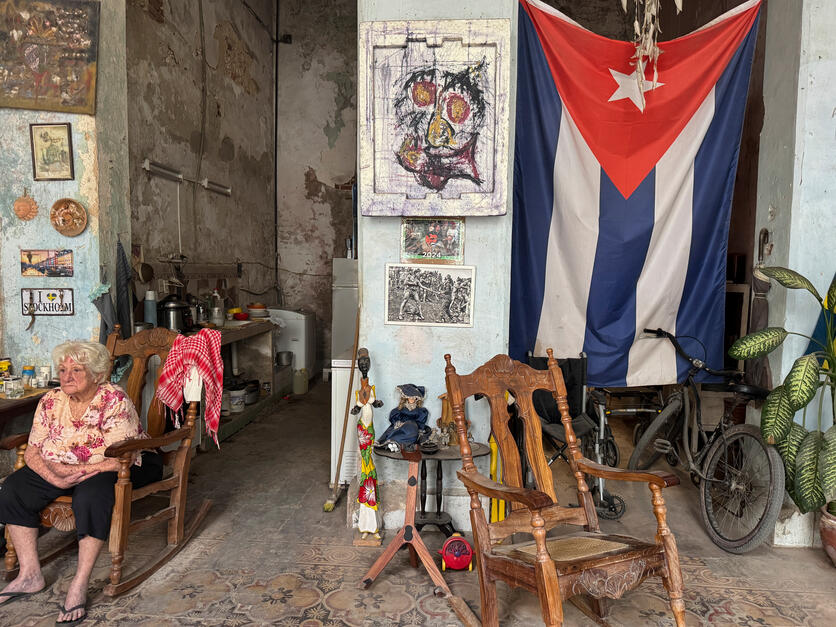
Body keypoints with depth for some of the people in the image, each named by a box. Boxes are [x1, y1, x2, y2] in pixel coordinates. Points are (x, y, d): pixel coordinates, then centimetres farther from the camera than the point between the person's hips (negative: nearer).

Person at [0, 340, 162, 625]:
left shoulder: (114, 400, -20)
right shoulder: (51, 401, -1)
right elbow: (32, 452, -2)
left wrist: (75, 470, -23)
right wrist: (56, 478, -20)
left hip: (110, 469, -7)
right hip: (62, 469, 7)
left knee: (91, 493, -35)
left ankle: (79, 585, -25)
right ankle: (30, 575, -4)